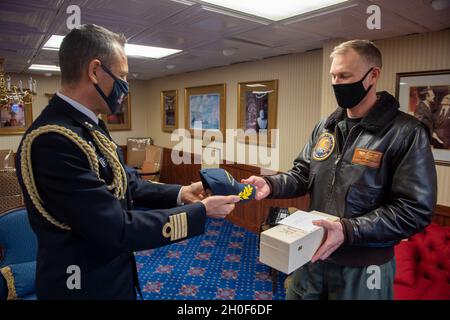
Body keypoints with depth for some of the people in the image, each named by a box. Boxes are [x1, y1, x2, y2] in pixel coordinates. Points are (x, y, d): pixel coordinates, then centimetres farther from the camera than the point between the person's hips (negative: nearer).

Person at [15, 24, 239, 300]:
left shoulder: (89, 126, 1)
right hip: (87, 285, -8)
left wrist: (180, 194, -5)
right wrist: (201, 212, -22)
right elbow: (117, 230, -28)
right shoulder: (52, 140, -29)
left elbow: (124, 184, 5)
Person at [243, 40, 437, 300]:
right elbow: (303, 174, 8)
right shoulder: (324, 127, 5)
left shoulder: (407, 133, -14)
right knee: (298, 296, 21)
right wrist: (271, 184, -12)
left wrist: (348, 230, -27)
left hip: (363, 267, -5)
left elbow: (415, 209, -18)